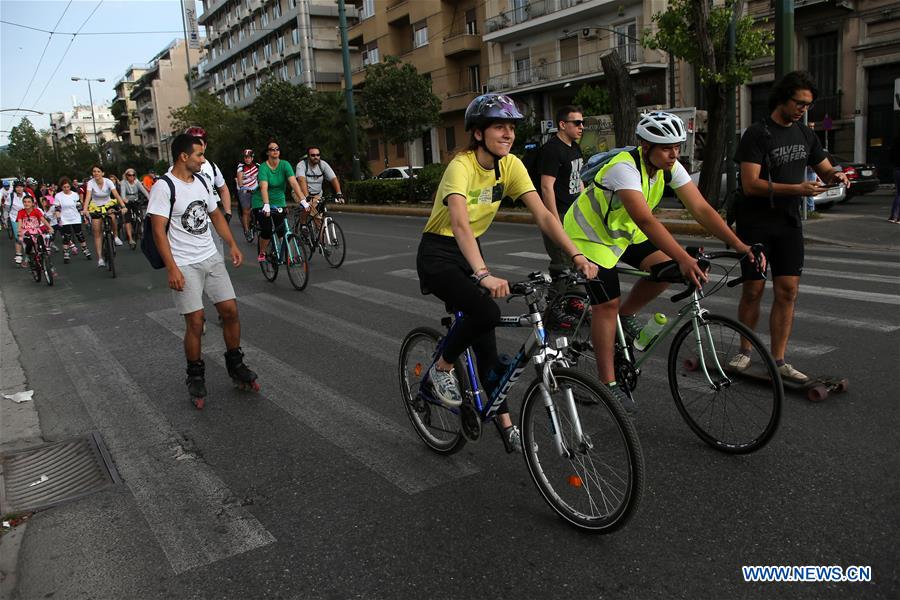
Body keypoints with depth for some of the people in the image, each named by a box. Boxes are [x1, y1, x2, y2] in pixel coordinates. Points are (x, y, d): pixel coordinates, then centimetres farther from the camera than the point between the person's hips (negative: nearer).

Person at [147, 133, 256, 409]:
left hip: (212, 258, 7)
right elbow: (159, 230, -16)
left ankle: (235, 365, 20)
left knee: (230, 310, 4)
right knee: (195, 322, -4)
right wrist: (172, 269, -21)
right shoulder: (164, 187, -13)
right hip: (184, 265, -6)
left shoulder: (201, 181, 10)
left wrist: (232, 245, 12)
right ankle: (196, 377, 14)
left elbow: (216, 215, 21)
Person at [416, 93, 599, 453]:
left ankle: (505, 423, 13)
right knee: (487, 313, -29)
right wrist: (483, 275, -54)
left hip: (470, 252, 6)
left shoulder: (511, 165, -5)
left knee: (485, 342, 3)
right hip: (438, 255, -6)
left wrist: (577, 255, -24)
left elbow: (543, 215, -11)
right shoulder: (461, 167, -24)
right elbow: (460, 225, -40)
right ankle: (442, 368, -2)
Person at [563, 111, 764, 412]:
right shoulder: (625, 168, -33)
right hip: (589, 233, -7)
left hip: (622, 230, 7)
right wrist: (685, 258, -53)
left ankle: (626, 315, 14)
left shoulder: (670, 168, -11)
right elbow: (645, 221, -44)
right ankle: (607, 383, 1)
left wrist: (739, 245, -25)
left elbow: (701, 209, -15)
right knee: (607, 304, -9)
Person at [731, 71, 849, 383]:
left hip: (789, 223, 5)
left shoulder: (805, 135, 11)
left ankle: (778, 360, 6)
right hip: (756, 224, -5)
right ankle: (745, 351, 19)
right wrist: (797, 188, -25)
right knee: (753, 290, 0)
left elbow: (825, 170, 18)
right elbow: (750, 185, -18)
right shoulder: (757, 134, -10)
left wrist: (835, 175, -7)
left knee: (788, 291, 0)